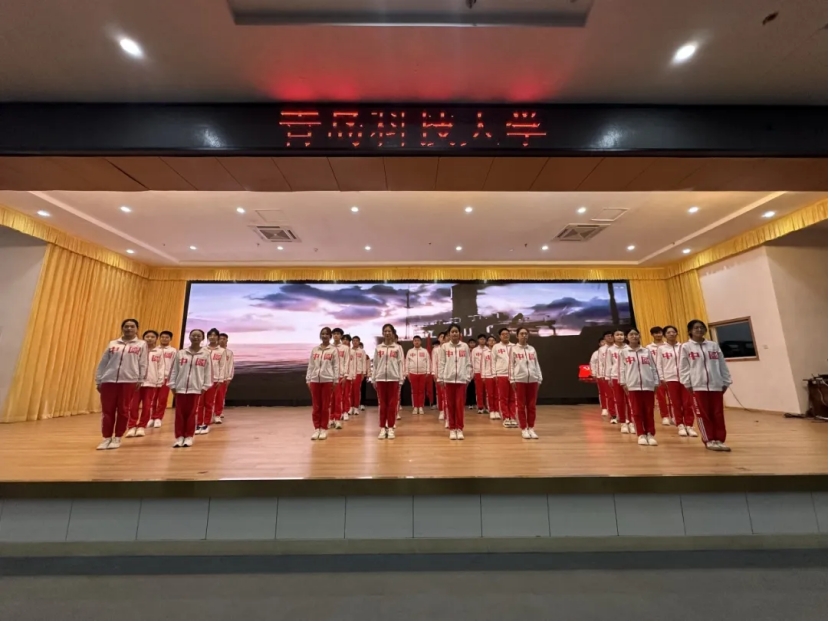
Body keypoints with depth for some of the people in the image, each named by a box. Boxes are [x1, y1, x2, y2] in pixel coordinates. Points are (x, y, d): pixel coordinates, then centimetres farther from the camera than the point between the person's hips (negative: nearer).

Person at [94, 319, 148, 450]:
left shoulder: (141, 344, 7)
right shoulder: (112, 344, 14)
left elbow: (143, 364, 2)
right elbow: (102, 363, 14)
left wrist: (140, 380, -3)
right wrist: (98, 381, 9)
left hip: (129, 381, -2)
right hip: (109, 380, 3)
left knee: (123, 410, 3)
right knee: (107, 410, 5)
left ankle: (117, 438, 14)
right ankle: (107, 438, 16)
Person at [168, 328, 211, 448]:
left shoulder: (206, 354, 0)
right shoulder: (180, 353, 6)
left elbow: (208, 372, 0)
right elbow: (174, 370, 7)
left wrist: (205, 386, -4)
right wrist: (172, 385, 2)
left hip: (196, 388, -2)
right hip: (181, 388, 2)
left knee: (192, 413, 5)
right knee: (180, 413, 6)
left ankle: (189, 437, 15)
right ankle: (179, 437, 15)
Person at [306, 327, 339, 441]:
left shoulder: (333, 350, 1)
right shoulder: (314, 349, 10)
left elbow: (336, 366, -1)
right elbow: (310, 365, 10)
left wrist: (336, 380, -6)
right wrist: (308, 379, 6)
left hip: (327, 380, -3)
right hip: (315, 380, 3)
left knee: (325, 406, 4)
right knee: (316, 406, 6)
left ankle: (323, 429, 13)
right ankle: (317, 428, 16)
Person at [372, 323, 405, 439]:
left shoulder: (398, 348, 2)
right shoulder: (378, 348, 7)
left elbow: (401, 364, 1)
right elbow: (375, 364, 8)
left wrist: (401, 380, -4)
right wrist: (373, 379, 4)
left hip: (394, 378, -1)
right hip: (380, 379, 2)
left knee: (392, 404, 3)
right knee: (382, 404, 6)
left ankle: (390, 428, 13)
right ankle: (383, 428, 14)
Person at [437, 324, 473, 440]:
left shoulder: (465, 346, 5)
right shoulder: (444, 347, 3)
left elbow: (469, 363, 6)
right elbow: (441, 364, 2)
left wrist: (468, 377, 0)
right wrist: (441, 378, -2)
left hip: (461, 379, 0)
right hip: (448, 379, 0)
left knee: (460, 404, 2)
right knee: (450, 404, 6)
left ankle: (459, 429, 12)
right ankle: (452, 429, 15)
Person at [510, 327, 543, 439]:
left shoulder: (532, 349, 13)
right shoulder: (513, 349, 4)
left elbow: (537, 365, 13)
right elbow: (511, 365, 1)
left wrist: (539, 379, 7)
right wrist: (512, 380, -5)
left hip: (533, 380, 3)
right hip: (520, 380, -3)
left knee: (532, 406, 6)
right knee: (521, 405, 2)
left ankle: (531, 428, 16)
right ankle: (524, 429, 11)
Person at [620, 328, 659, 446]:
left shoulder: (647, 351, 9)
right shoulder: (624, 352, 4)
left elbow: (653, 367, 9)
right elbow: (621, 368, 2)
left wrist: (656, 382, 4)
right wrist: (623, 383, -4)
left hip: (648, 384, 1)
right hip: (632, 385, -1)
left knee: (649, 411, 7)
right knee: (636, 411, 4)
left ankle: (650, 434, 17)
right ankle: (641, 434, 13)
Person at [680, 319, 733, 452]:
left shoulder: (714, 345, 10)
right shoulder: (686, 347, 0)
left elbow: (722, 365, 12)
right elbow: (683, 367, -2)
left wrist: (726, 382, 7)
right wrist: (687, 384, -7)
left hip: (716, 385, 3)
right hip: (697, 386, -3)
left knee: (718, 414, 7)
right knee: (703, 414, 3)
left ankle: (719, 440, 16)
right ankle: (709, 440, 12)